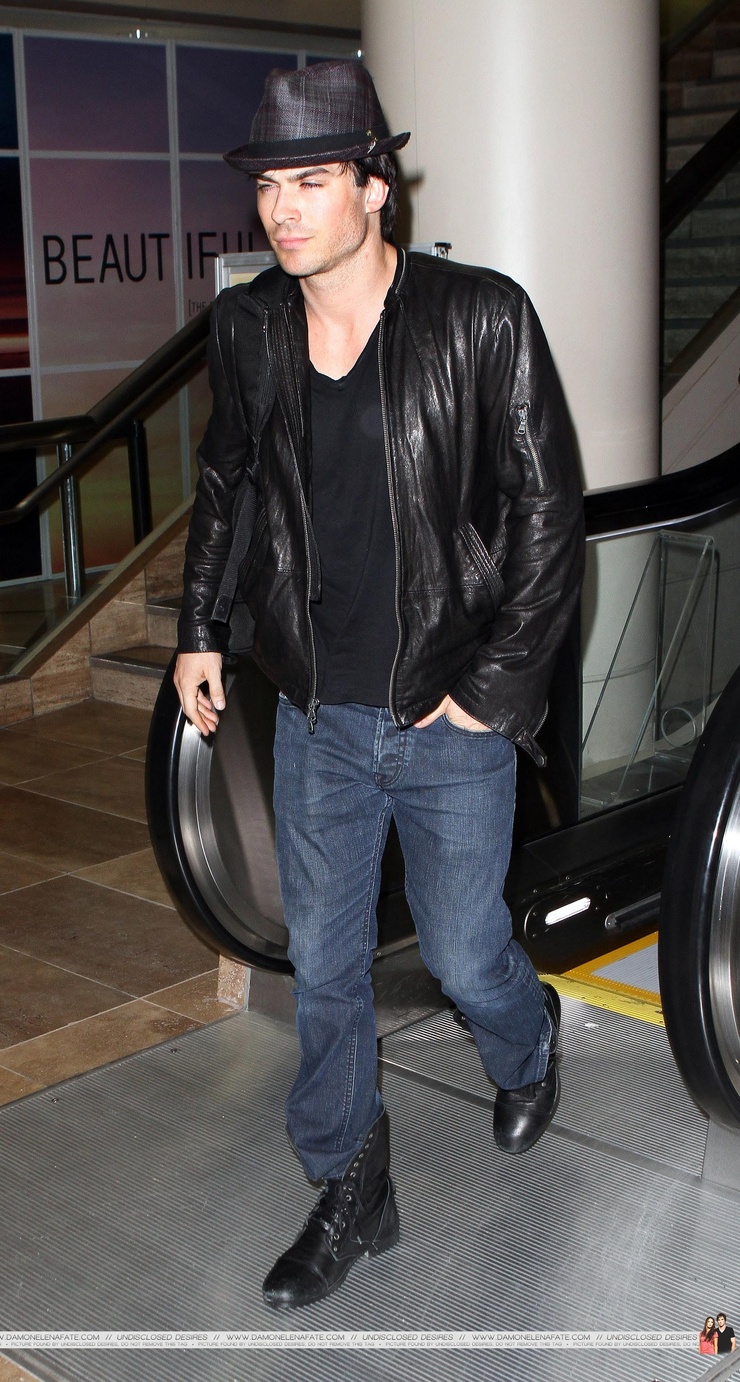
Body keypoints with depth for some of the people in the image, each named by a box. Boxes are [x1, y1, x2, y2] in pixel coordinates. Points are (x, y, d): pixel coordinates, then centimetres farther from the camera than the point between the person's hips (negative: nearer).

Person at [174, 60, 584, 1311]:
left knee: (462, 956, 11)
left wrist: (491, 686, -11)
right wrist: (200, 630, 9)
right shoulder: (248, 326, -2)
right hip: (317, 715, 4)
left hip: (452, 723, -3)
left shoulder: (481, 319, -15)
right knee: (322, 961, 12)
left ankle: (527, 1051, 48)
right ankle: (349, 1195, 32)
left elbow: (548, 510, -11)